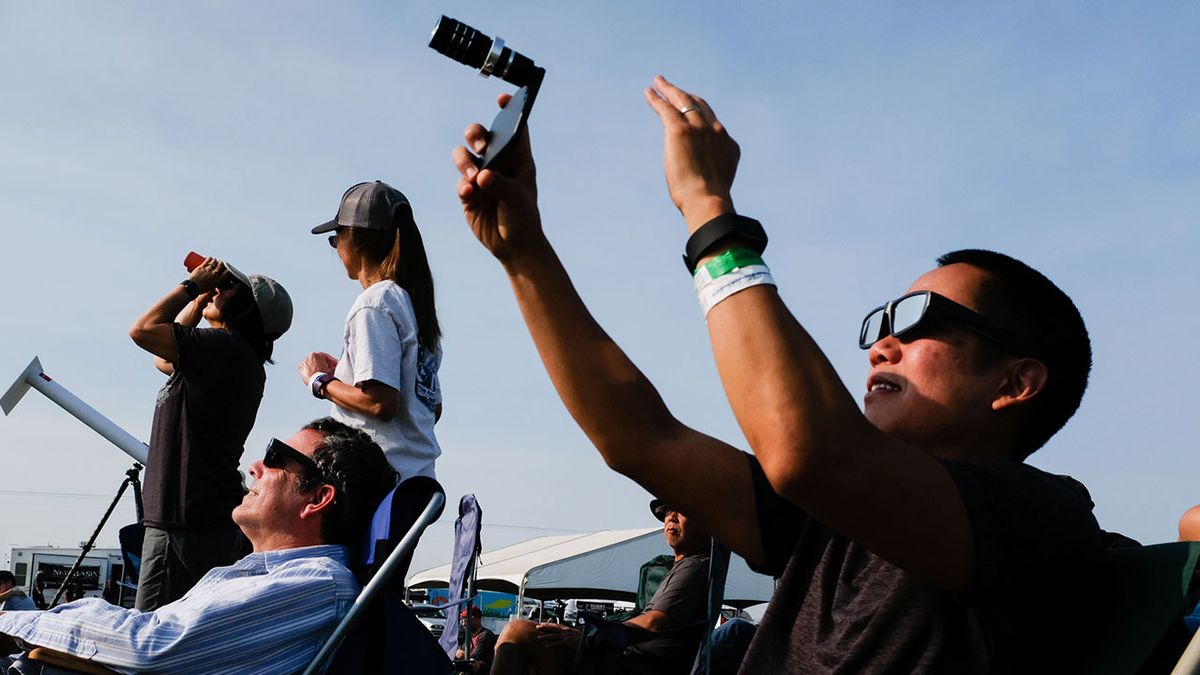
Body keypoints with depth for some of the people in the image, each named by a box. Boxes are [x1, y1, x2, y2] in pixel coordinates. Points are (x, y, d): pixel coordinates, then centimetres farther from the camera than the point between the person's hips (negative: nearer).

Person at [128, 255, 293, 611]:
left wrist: (192, 284, -2)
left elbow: (143, 330, -15)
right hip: (212, 519, 10)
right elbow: (163, 360, 31)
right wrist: (198, 297, 25)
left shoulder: (223, 345, -12)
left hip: (187, 525, -10)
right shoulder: (244, 363, 18)